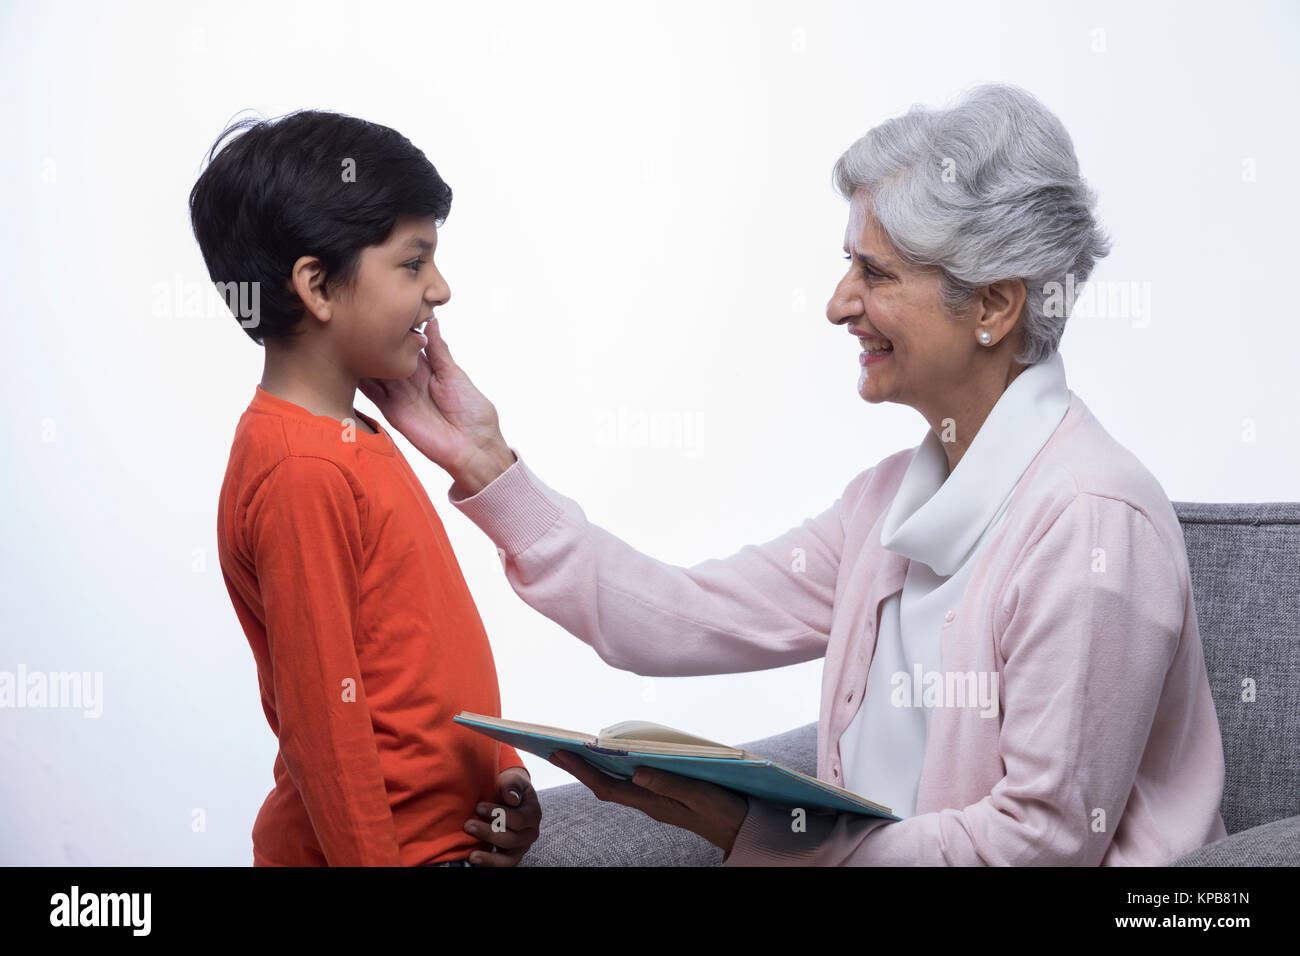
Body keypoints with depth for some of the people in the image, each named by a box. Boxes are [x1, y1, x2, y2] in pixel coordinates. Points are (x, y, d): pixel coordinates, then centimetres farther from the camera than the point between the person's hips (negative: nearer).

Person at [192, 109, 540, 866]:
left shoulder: (356, 440, 8)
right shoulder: (303, 471, -21)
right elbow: (322, 719, -21)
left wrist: (503, 773, 9)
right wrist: (376, 860, -18)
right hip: (396, 846, -9)